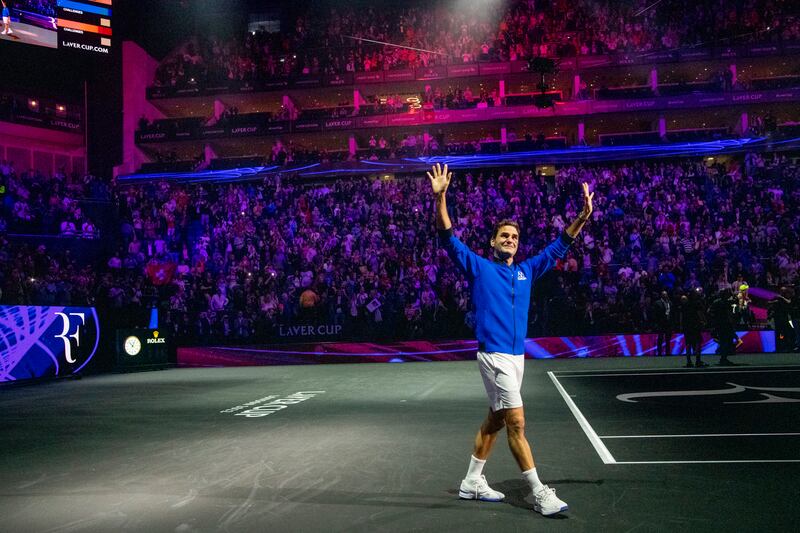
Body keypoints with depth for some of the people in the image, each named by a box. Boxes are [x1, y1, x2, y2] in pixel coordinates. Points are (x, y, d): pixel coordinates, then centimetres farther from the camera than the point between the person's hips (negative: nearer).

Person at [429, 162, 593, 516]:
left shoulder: (527, 271, 13)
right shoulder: (479, 267, 0)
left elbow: (557, 248, 17)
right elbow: (448, 239, -8)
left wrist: (582, 217, 6)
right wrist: (440, 198, -19)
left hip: (517, 356, 7)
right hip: (494, 356, -7)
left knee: (494, 419, 14)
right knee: (516, 423, -7)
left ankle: (472, 482, 28)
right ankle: (540, 494, -1)